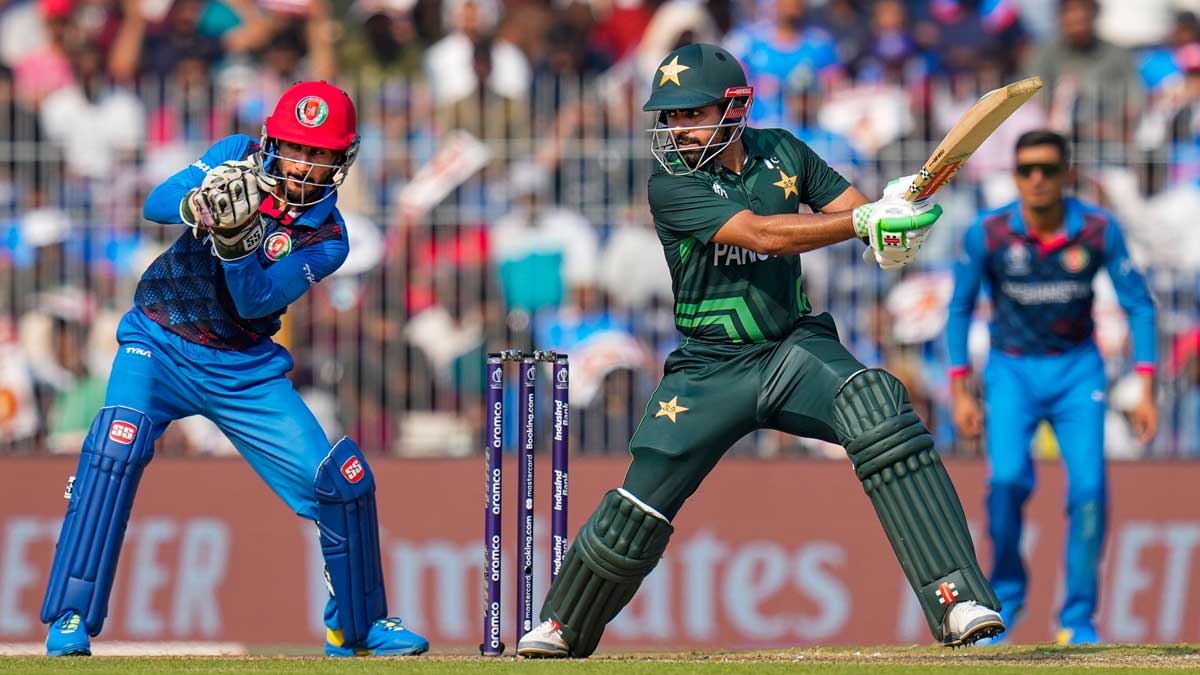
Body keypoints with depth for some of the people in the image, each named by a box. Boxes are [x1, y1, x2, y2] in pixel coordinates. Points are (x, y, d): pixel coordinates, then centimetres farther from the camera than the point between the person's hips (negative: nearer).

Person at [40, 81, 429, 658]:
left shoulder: (325, 240, -8)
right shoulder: (239, 158, -7)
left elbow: (254, 301, -20)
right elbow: (156, 203, -18)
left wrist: (237, 242, -39)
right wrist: (197, 205, -39)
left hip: (245, 371, 2)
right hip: (160, 344, -2)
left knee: (342, 481, -4)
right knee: (117, 446, -28)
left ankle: (357, 625, 21)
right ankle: (69, 619, -24)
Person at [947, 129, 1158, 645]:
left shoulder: (1099, 229, -14)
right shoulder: (987, 233, -15)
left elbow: (1137, 305, -5)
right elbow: (959, 309, -3)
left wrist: (1146, 392, -10)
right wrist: (960, 393, -7)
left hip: (1077, 370, 1)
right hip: (1011, 370, -1)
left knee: (1089, 487, -14)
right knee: (1008, 478, -22)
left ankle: (1078, 619, 1)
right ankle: (1006, 595, 2)